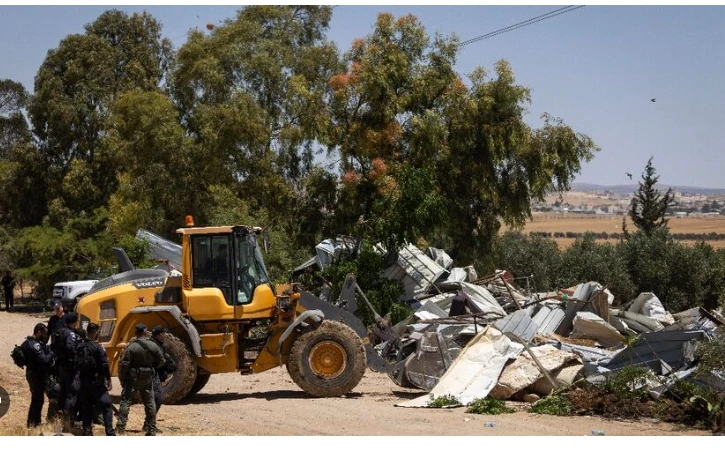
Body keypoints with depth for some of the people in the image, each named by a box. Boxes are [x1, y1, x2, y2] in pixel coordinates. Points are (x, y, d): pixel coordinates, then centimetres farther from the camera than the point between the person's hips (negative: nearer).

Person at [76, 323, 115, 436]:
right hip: (96, 381, -6)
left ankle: (87, 432, 12)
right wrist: (109, 380, -9)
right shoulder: (97, 347, -14)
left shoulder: (80, 347, 4)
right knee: (106, 406, -2)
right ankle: (110, 433, -9)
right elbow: (104, 365, -17)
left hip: (84, 381, 6)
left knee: (86, 408, 12)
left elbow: (77, 364, 8)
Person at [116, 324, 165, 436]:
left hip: (133, 379, -3)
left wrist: (122, 379, -3)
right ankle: (151, 429, 16)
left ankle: (121, 427, -5)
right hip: (147, 379, 3)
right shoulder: (153, 346, -4)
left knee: (126, 401, 2)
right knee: (149, 402, 13)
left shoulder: (131, 346, -15)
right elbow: (161, 361, 4)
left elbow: (124, 364, -14)